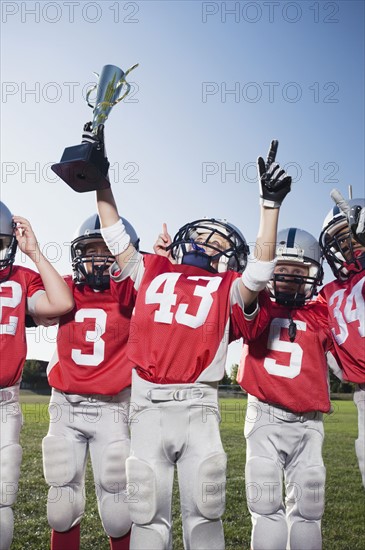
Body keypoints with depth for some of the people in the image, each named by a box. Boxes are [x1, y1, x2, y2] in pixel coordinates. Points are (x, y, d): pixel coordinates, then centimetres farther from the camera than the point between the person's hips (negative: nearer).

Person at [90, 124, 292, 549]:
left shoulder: (227, 289, 10)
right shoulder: (152, 272, 15)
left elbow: (259, 272, -6)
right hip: (149, 406, 1)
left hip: (197, 406, -1)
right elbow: (115, 236, 17)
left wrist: (271, 203, -10)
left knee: (203, 513, 6)